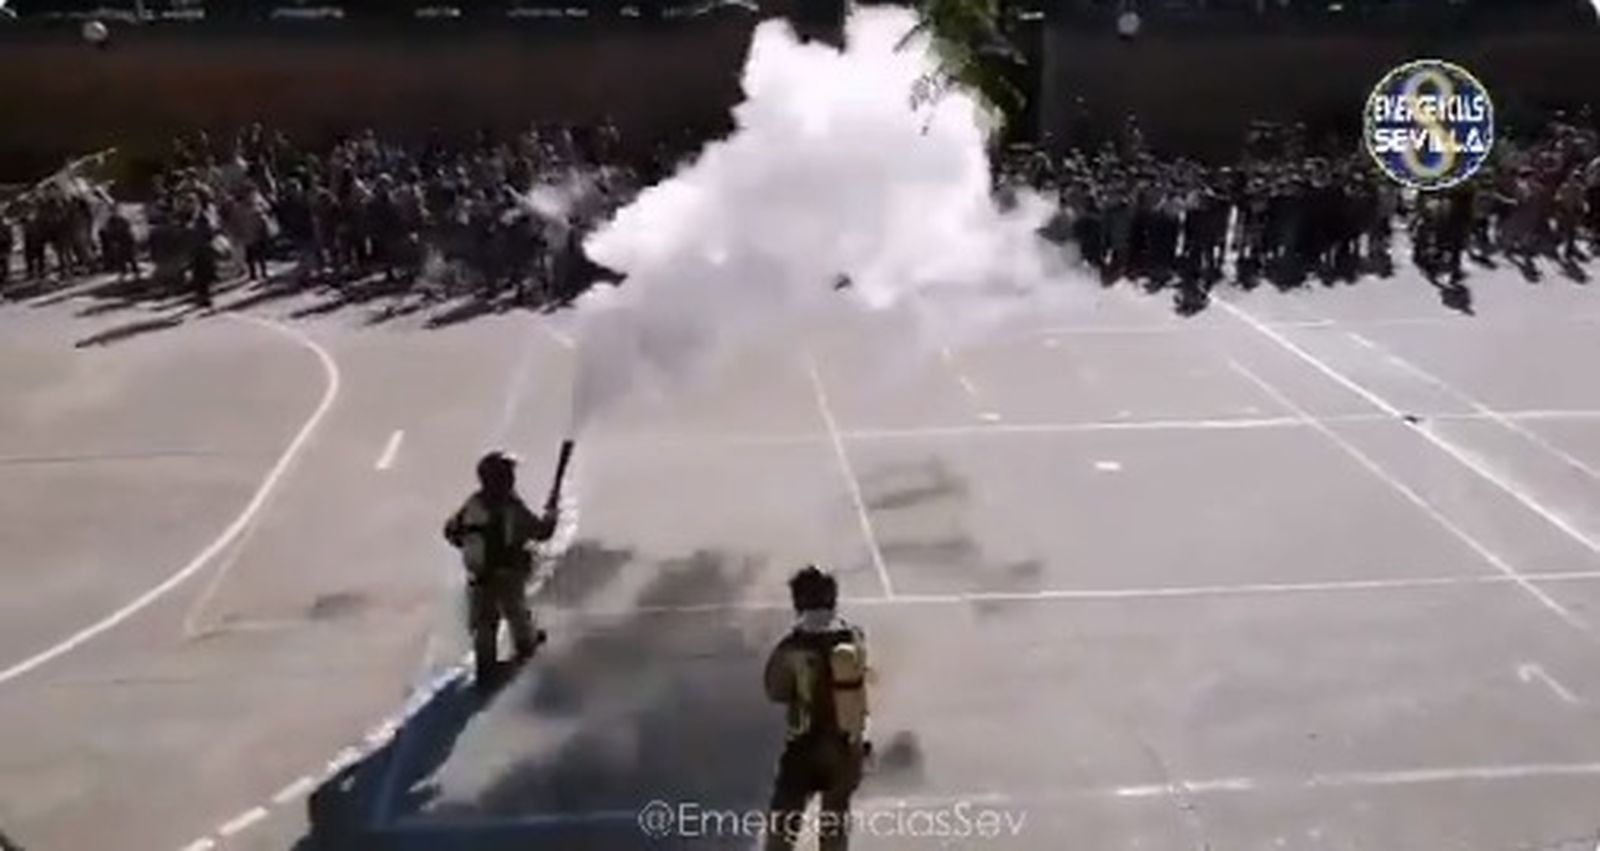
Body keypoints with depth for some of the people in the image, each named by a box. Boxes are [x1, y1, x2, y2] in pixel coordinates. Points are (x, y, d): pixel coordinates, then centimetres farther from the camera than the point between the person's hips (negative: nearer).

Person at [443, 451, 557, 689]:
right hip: (509, 575, -3)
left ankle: (485, 665, 17)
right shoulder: (514, 510, -25)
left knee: (483, 621, 15)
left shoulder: (472, 505, -11)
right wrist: (551, 513, 6)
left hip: (478, 577, 3)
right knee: (516, 611, 24)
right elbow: (541, 532, -13)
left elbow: (450, 531, -1)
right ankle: (526, 643, 49)